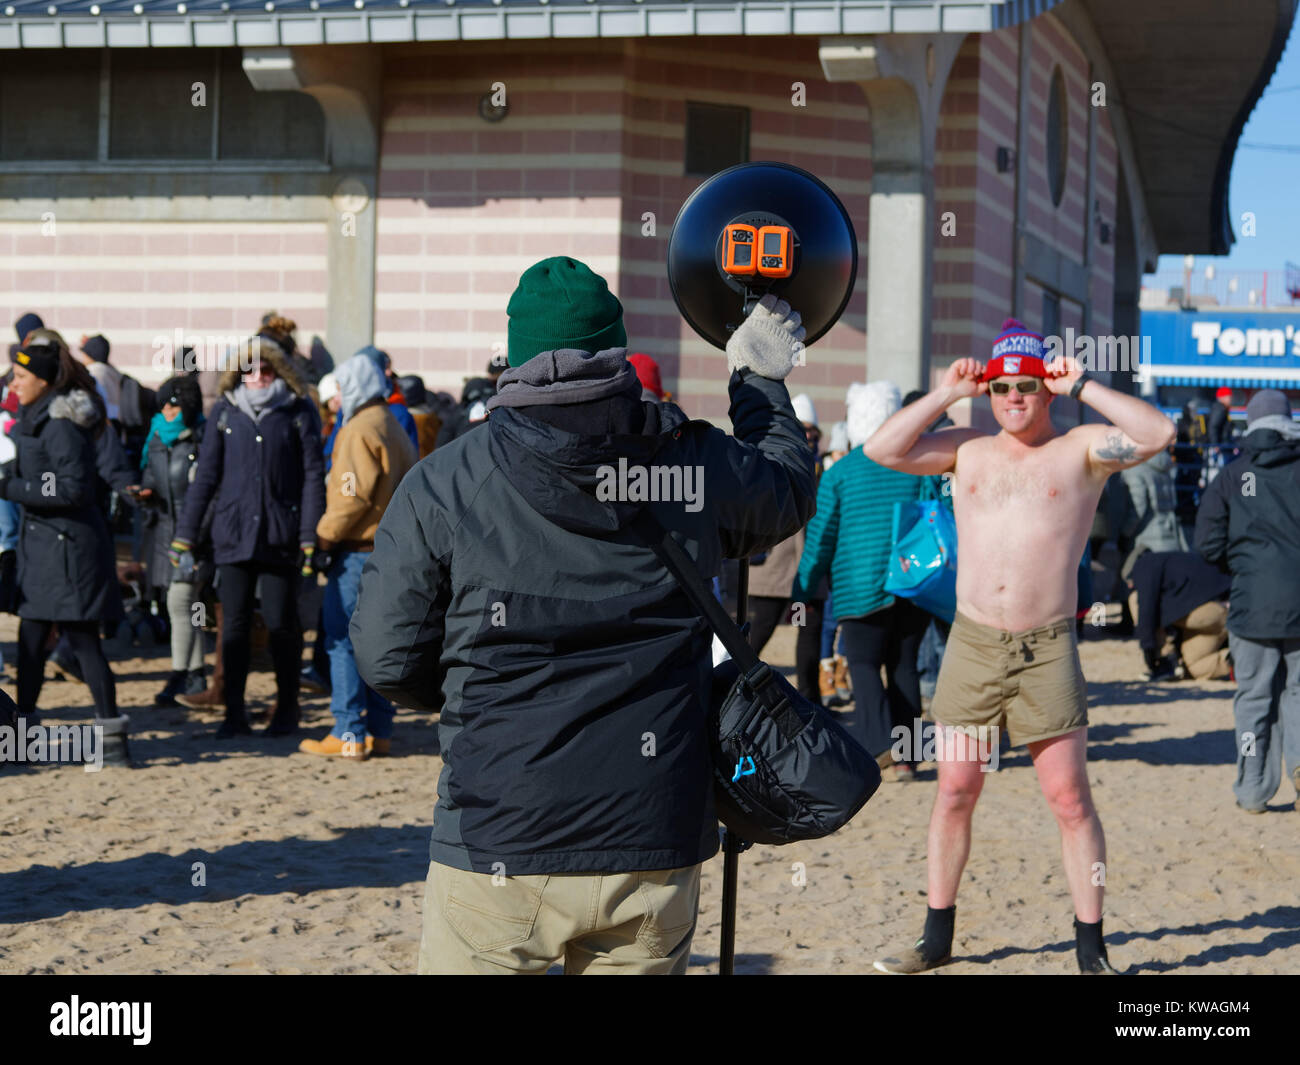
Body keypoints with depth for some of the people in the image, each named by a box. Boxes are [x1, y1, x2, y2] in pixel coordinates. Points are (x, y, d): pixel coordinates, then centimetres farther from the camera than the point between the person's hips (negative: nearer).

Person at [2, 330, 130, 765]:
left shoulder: (61, 425, -17)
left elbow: (73, 489, -22)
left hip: (68, 545, -9)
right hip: (41, 542, 9)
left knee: (82, 639, -5)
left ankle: (113, 736, 0)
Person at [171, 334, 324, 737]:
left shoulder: (299, 411, 0)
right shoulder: (225, 412, 6)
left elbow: (313, 476, 0)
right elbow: (205, 475, 9)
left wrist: (310, 537, -7)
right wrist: (184, 535, 6)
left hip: (281, 537, -2)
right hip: (233, 534, 2)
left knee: (281, 624, 3)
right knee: (234, 625, 2)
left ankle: (287, 710, 18)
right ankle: (234, 713, 10)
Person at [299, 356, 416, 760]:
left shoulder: (360, 430, -12)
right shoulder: (395, 428, 17)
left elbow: (353, 496, -19)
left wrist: (325, 534, -10)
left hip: (359, 549, -9)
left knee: (342, 640, -5)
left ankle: (349, 735, -8)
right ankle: (378, 731, 15)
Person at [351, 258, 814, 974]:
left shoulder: (442, 484, -7)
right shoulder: (697, 465, -1)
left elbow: (389, 661, -3)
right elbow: (789, 491, 22)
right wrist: (759, 380, 38)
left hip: (499, 851, -2)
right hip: (656, 845, 2)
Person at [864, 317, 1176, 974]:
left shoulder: (1080, 450, 2)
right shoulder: (967, 450, 10)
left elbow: (1157, 434, -13)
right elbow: (881, 449, 2)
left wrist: (1082, 388, -11)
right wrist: (946, 394, 0)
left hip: (1047, 650, -3)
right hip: (971, 644, 3)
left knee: (1071, 801, -3)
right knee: (954, 792, 7)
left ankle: (1091, 949, 5)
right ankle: (936, 939, 18)